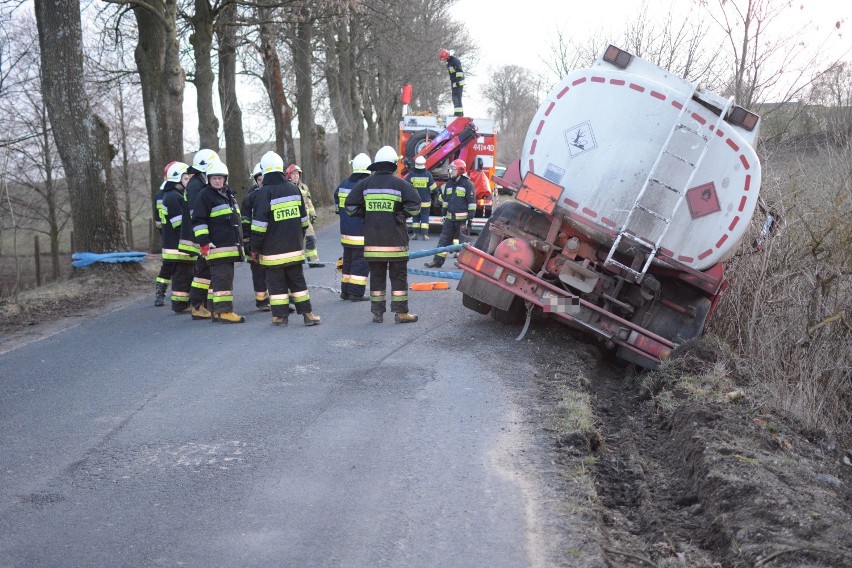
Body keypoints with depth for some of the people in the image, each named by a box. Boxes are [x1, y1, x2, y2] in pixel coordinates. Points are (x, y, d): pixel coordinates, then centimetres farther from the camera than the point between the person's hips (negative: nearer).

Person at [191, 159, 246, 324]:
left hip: (231, 246, 9)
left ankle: (218, 311, 17)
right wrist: (203, 243, -18)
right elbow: (198, 221, -12)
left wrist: (239, 241, 31)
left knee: (226, 278, 11)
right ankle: (224, 311, -12)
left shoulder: (228, 194, 20)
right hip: (217, 247, -9)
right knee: (222, 278, -11)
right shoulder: (205, 195, -6)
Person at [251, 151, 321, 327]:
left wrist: (255, 247, -6)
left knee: (277, 283, 3)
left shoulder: (265, 192, -12)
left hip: (273, 250, -5)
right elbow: (303, 218, 14)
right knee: (297, 280, 12)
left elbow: (259, 223, -14)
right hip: (295, 247, 5)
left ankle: (280, 316, 5)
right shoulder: (294, 189, 6)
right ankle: (307, 313, 10)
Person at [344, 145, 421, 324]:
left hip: (372, 240, 3)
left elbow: (350, 205, 2)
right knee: (398, 275, 5)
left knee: (377, 276, 11)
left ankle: (377, 312, 13)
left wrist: (366, 215, 12)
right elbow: (415, 205, -16)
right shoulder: (400, 184, -5)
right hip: (395, 240, -3)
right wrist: (402, 214, 0)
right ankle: (401, 312, 5)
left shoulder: (365, 184, 4)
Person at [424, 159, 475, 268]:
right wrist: (444, 213, 20)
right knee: (444, 238, 3)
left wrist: (470, 218, -14)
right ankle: (438, 261, 4)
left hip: (462, 218, -6)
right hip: (450, 217, 6)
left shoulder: (467, 184, -8)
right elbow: (445, 200, 23)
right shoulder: (449, 184, 13)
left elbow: (472, 202, -10)